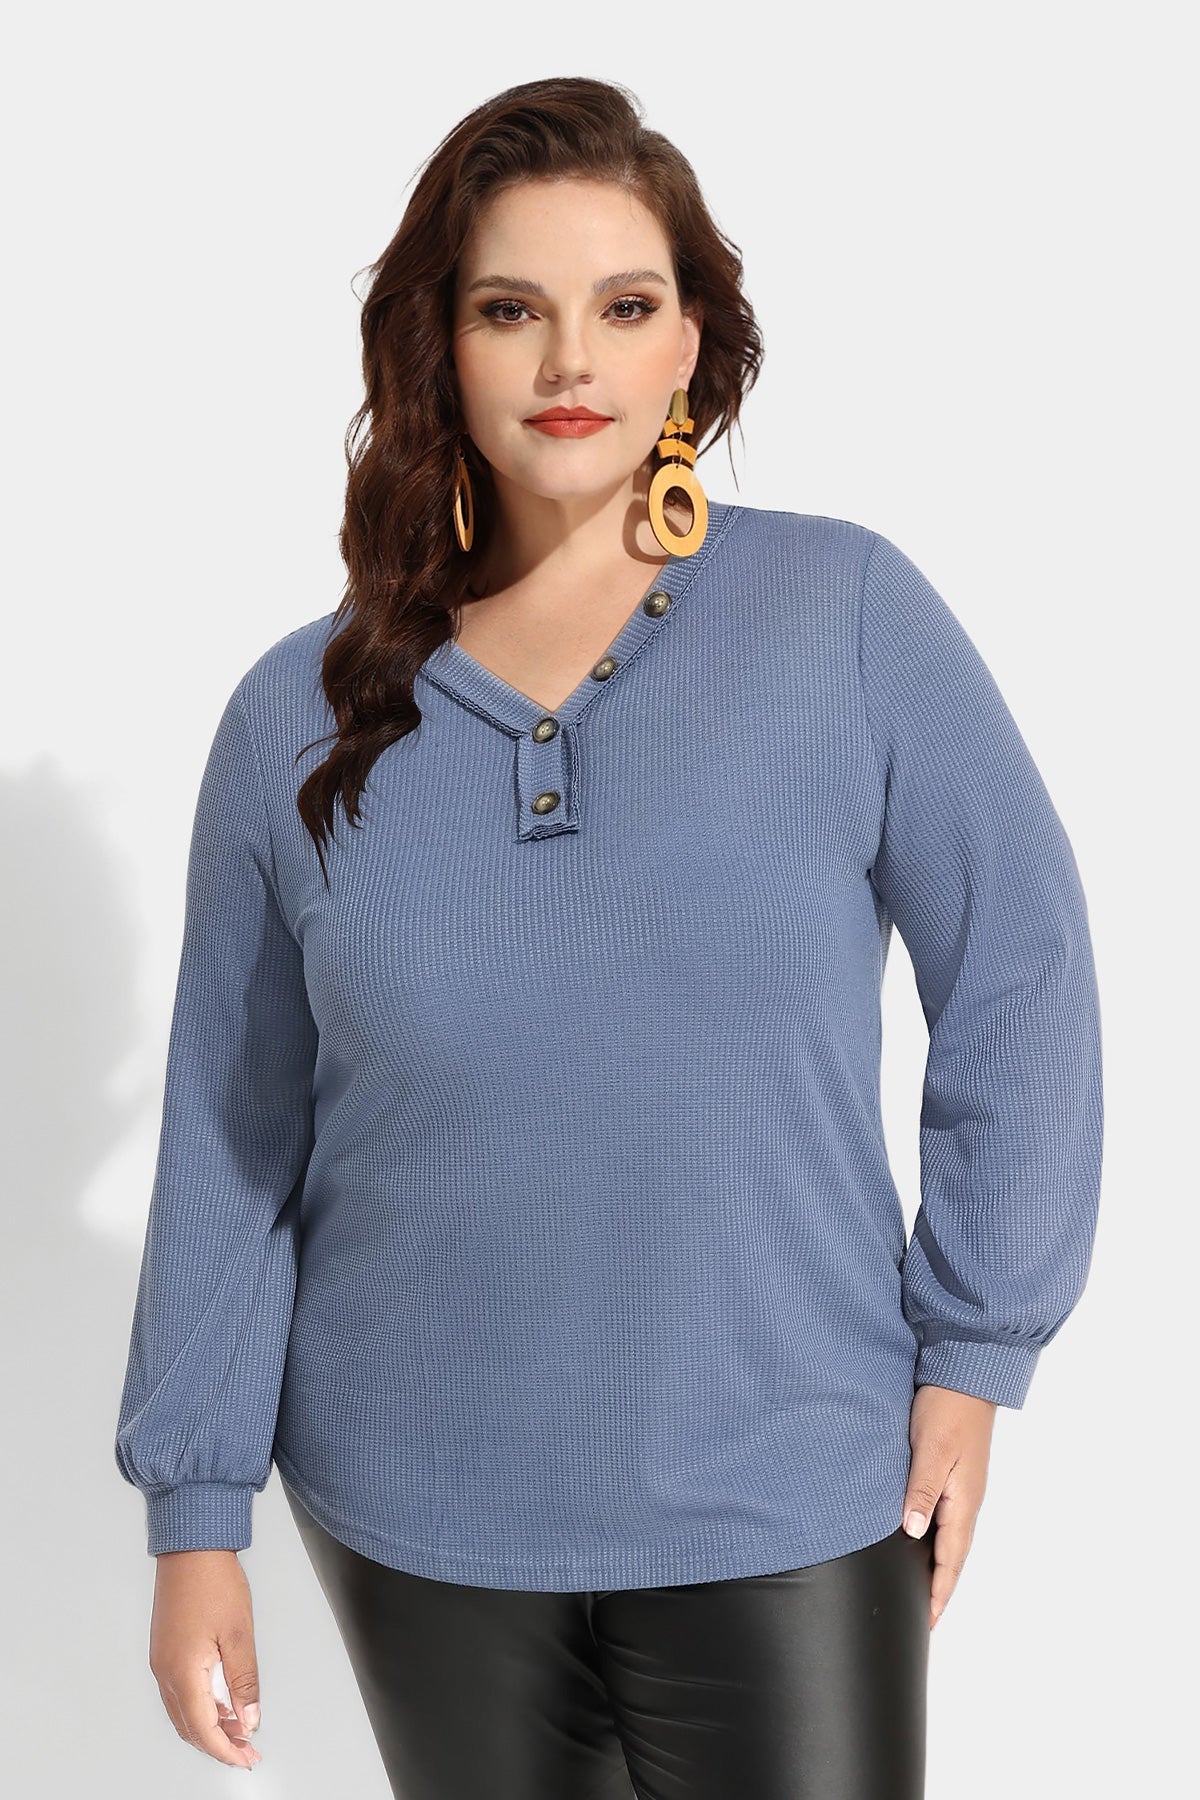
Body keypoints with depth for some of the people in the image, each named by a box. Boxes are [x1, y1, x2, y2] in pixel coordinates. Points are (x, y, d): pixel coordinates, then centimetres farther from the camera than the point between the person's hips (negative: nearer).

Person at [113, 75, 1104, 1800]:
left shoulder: (850, 615, -8)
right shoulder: (303, 715, -2)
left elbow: (1020, 978, -3)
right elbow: (229, 1136, 2)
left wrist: (972, 1351, -3)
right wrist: (195, 1510, 3)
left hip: (784, 1507, -1)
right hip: (414, 1512, 2)